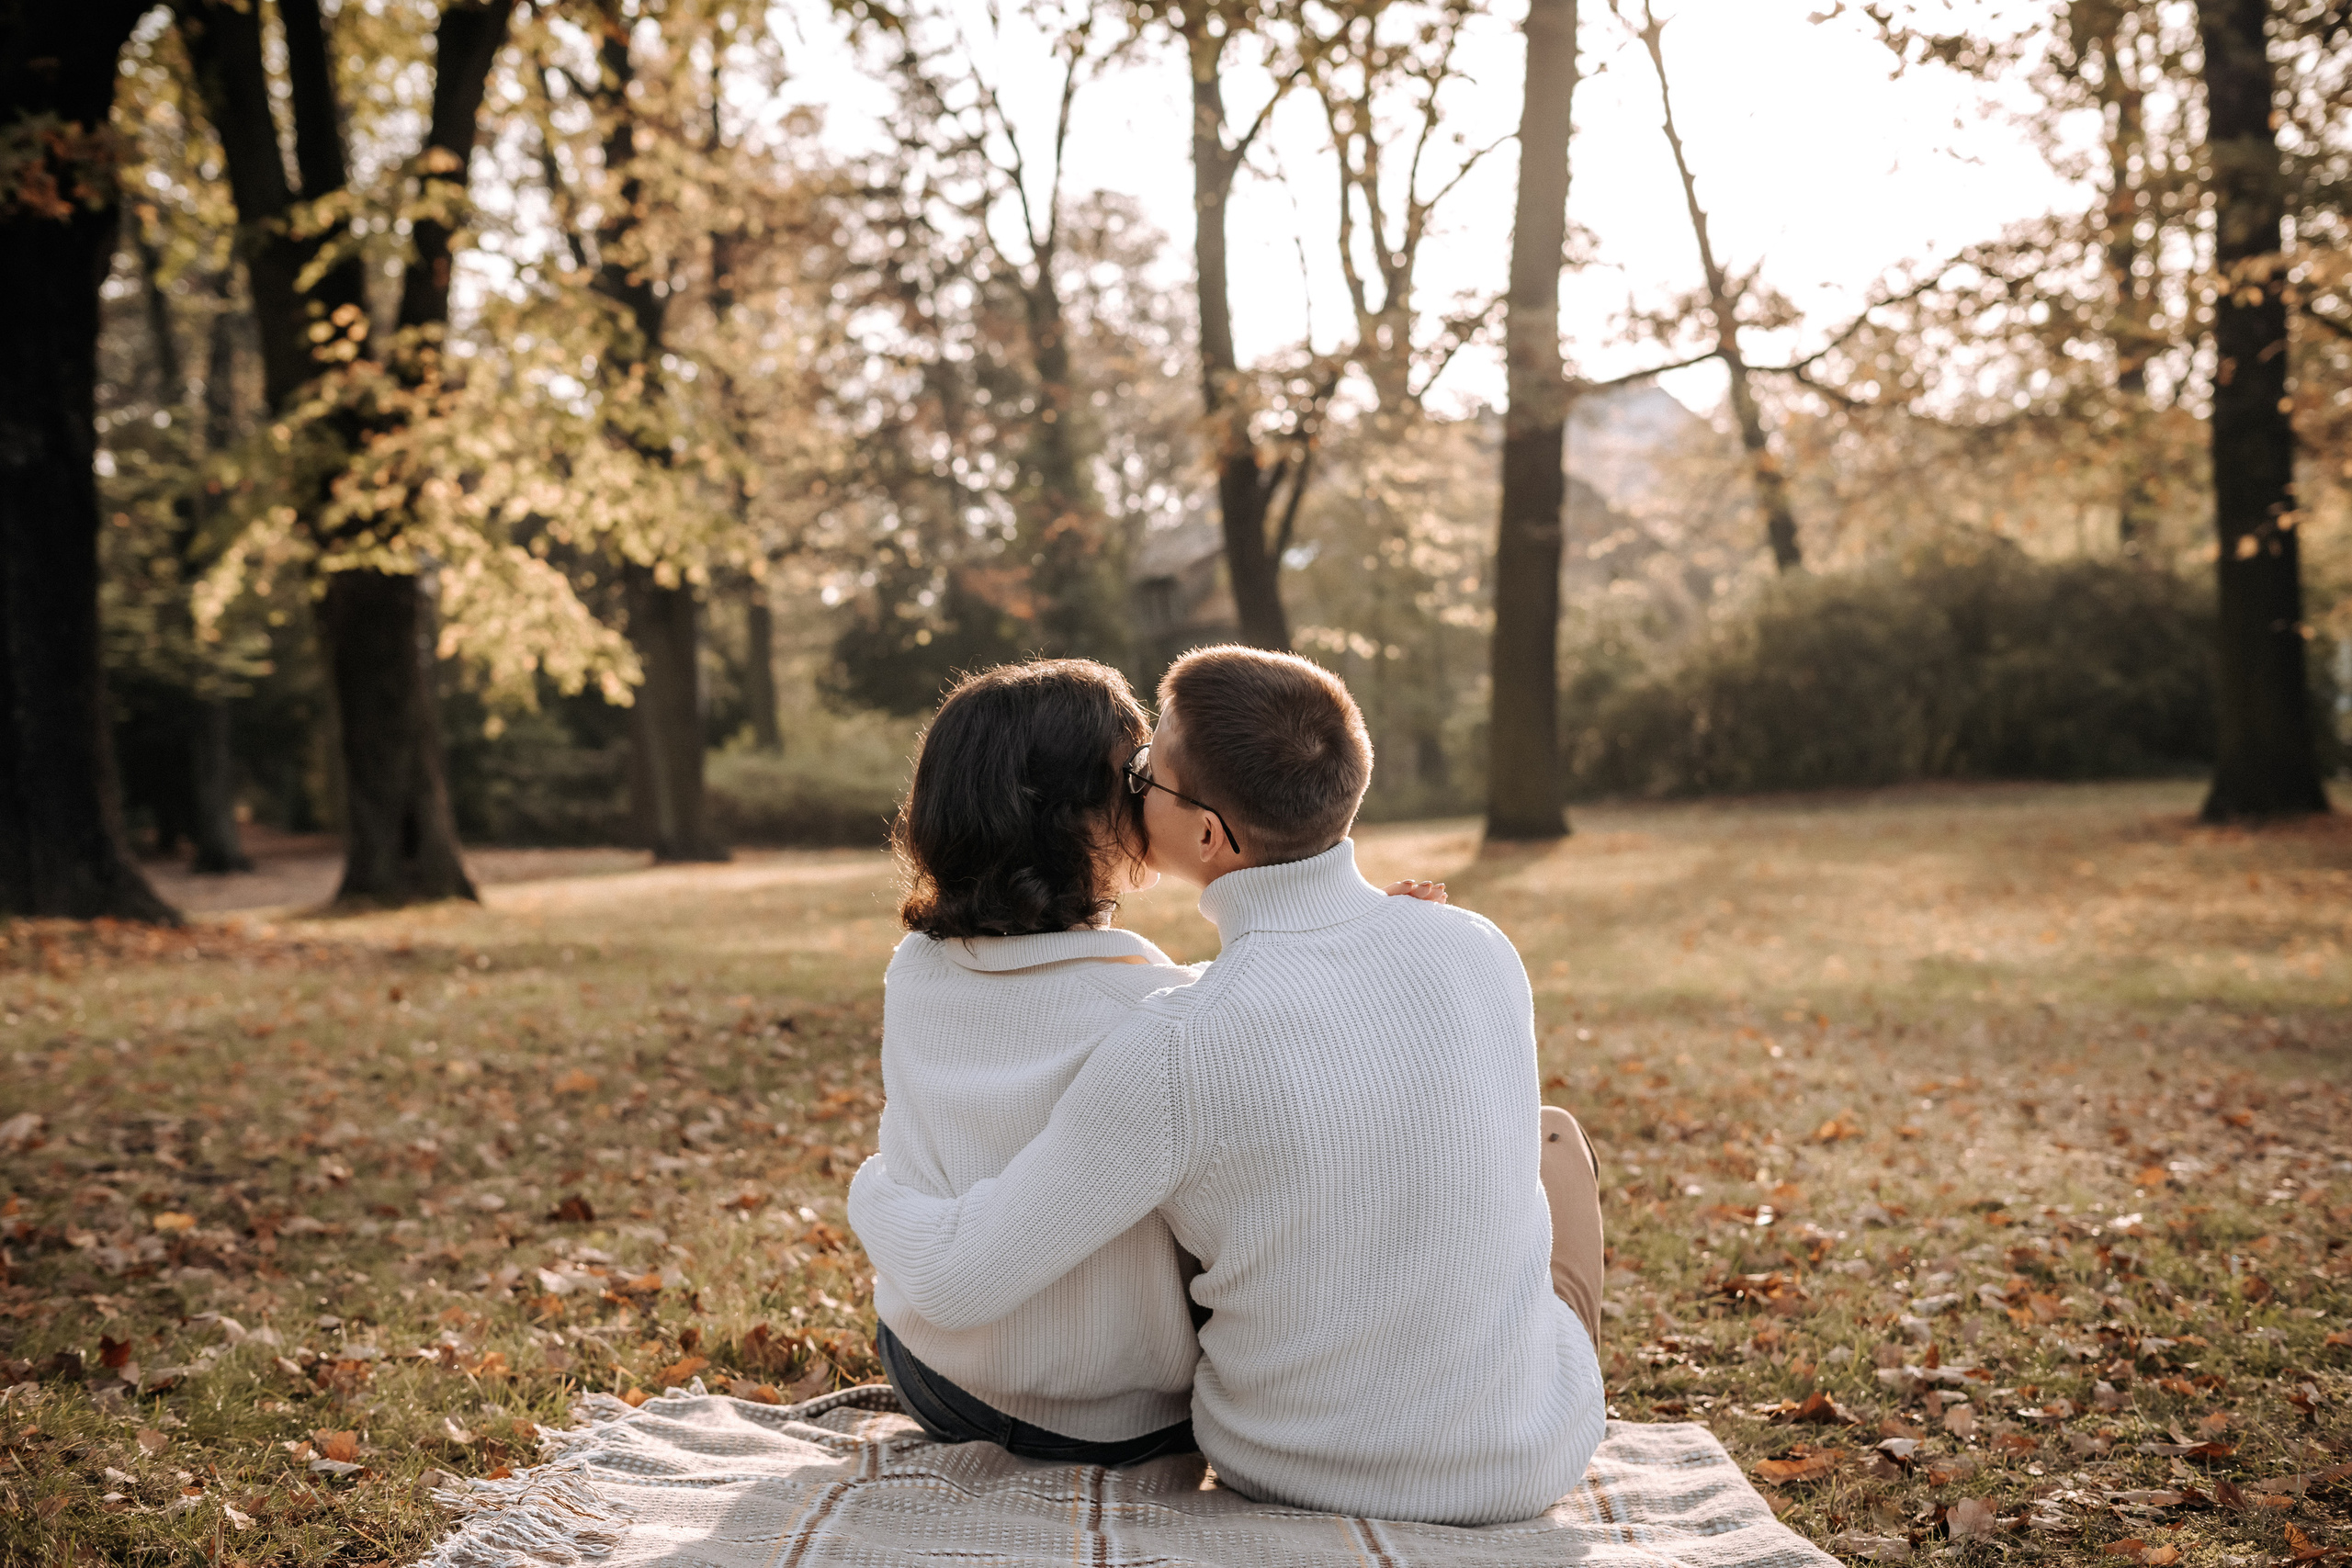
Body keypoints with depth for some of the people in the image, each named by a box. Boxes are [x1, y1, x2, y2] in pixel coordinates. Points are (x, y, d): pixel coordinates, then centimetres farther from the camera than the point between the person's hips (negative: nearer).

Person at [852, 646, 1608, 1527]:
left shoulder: (1173, 1055, -28)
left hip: (1284, 1470, -1)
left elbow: (958, 1284, -19)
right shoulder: (1483, 957, -14)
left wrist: (877, 1187, 5)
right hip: (1523, 1464, 1)